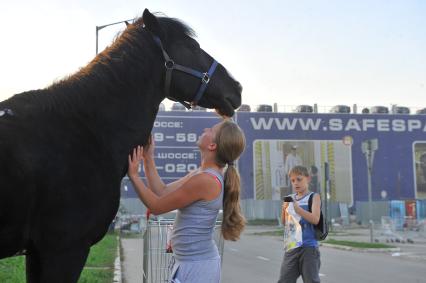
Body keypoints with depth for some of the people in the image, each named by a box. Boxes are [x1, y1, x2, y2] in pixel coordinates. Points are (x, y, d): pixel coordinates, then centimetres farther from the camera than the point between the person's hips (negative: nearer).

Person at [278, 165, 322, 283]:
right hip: (291, 247, 5)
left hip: (308, 247, -5)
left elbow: (315, 219, -14)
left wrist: (297, 208, -22)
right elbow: (284, 222, 16)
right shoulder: (290, 199, 14)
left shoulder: (314, 197, 0)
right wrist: (284, 210, -4)